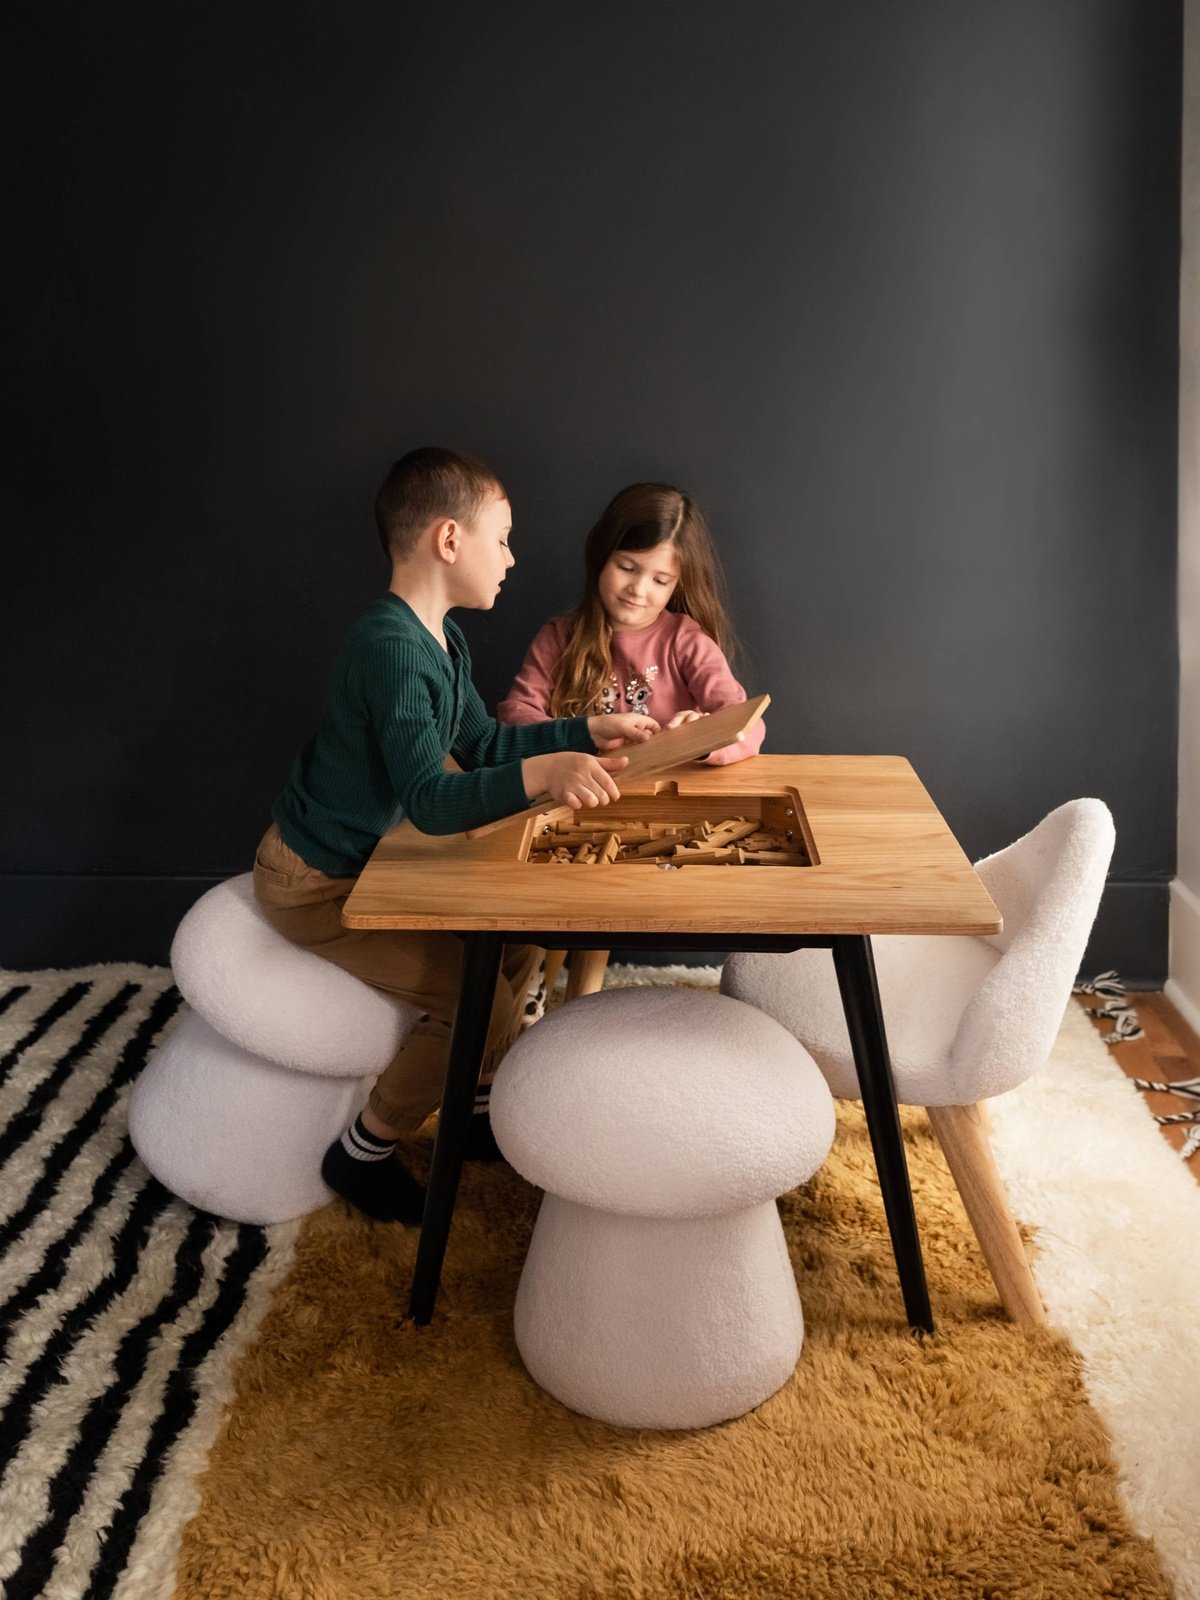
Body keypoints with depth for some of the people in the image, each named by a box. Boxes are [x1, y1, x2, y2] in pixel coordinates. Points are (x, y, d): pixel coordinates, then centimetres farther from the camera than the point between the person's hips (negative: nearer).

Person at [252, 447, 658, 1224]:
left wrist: (590, 729, 8)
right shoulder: (392, 649, -29)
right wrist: (542, 773, -51)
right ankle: (364, 1153, 4)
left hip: (367, 859, 10)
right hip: (313, 883, -10)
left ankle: (487, 1107, 25)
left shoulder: (442, 638, 3)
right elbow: (433, 802, -36)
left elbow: (485, 743, 15)